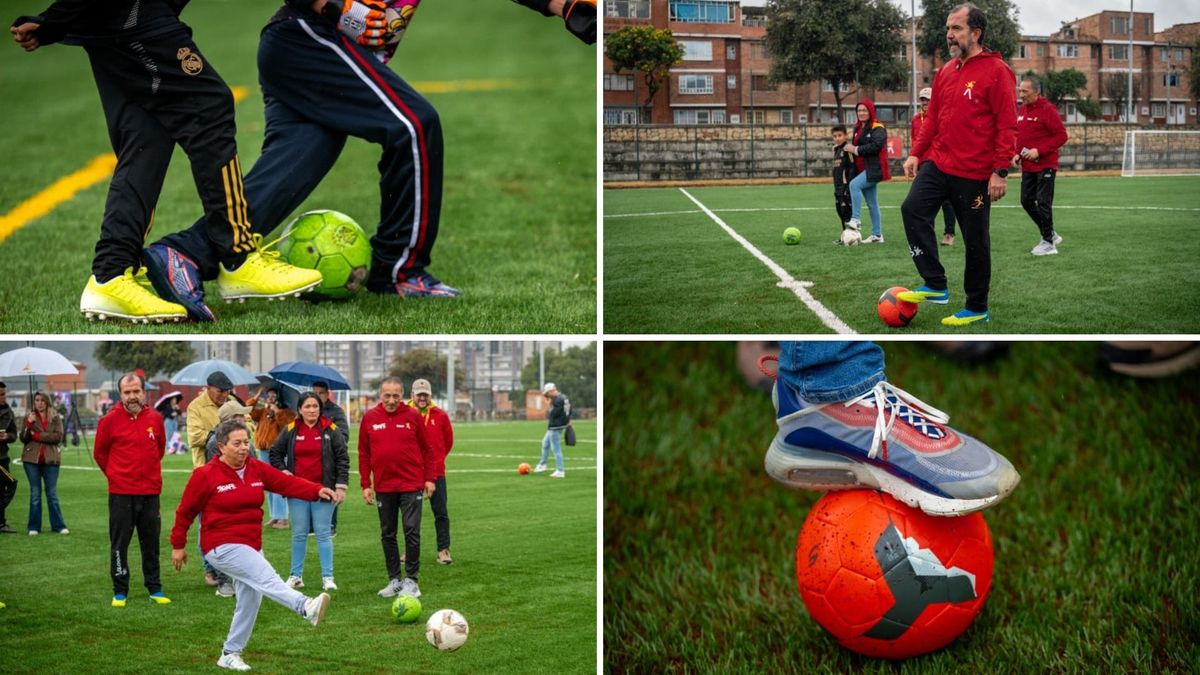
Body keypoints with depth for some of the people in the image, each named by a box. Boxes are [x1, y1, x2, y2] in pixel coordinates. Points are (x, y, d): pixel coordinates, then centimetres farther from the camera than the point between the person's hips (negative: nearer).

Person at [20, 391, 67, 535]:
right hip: (32, 459, 1)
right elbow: (23, 438, -1)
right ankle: (34, 527, 8)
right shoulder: (29, 417, 6)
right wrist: (29, 424, -16)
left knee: (52, 493, 3)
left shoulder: (55, 418, 3)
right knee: (35, 493, 5)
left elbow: (58, 437, -9)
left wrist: (38, 436, -12)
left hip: (50, 459, -1)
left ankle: (58, 526, 7)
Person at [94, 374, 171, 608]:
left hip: (150, 492, 3)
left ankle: (155, 590, 19)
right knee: (119, 544, 3)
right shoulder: (110, 420, -7)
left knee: (151, 544, 10)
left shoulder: (155, 418, 3)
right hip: (120, 493, -3)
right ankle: (120, 592, 11)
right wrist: (114, 475, 10)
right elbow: (99, 452, 6)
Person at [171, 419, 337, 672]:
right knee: (265, 577, -28)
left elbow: (287, 483, -5)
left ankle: (230, 654, 26)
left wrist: (318, 490, -21)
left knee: (250, 601, 11)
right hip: (222, 547, -7)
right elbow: (185, 511, -1)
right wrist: (178, 545, 3)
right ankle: (307, 608, -50)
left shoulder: (257, 469, 5)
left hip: (251, 546, 7)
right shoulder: (205, 475, -8)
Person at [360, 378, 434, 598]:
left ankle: (411, 580, 3)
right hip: (383, 487, 3)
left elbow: (427, 450, 4)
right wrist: (365, 484, 3)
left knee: (412, 532, -5)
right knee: (387, 534, 8)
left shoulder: (413, 416, -1)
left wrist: (430, 478, -1)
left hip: (411, 485, -3)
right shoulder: (369, 418, 3)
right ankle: (394, 580, 18)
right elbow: (364, 453, 7)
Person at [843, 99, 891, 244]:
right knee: (872, 203, 10)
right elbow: (854, 145, 23)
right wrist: (849, 147, 1)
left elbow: (876, 145, -24)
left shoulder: (877, 128, -10)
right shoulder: (858, 128, 17)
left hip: (874, 169, -9)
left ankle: (855, 219, -28)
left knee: (854, 184, -28)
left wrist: (856, 149, -19)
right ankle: (877, 235, 14)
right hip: (862, 169, 9)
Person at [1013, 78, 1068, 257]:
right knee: (1027, 201, 9)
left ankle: (1048, 243, 4)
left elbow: (1061, 136, -15)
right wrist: (1016, 154, 5)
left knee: (1043, 203, -6)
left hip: (1045, 166, -8)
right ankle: (1051, 234, 24)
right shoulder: (1021, 111, 11)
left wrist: (1039, 151, -20)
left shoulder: (1047, 110, -12)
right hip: (1027, 166, 8)